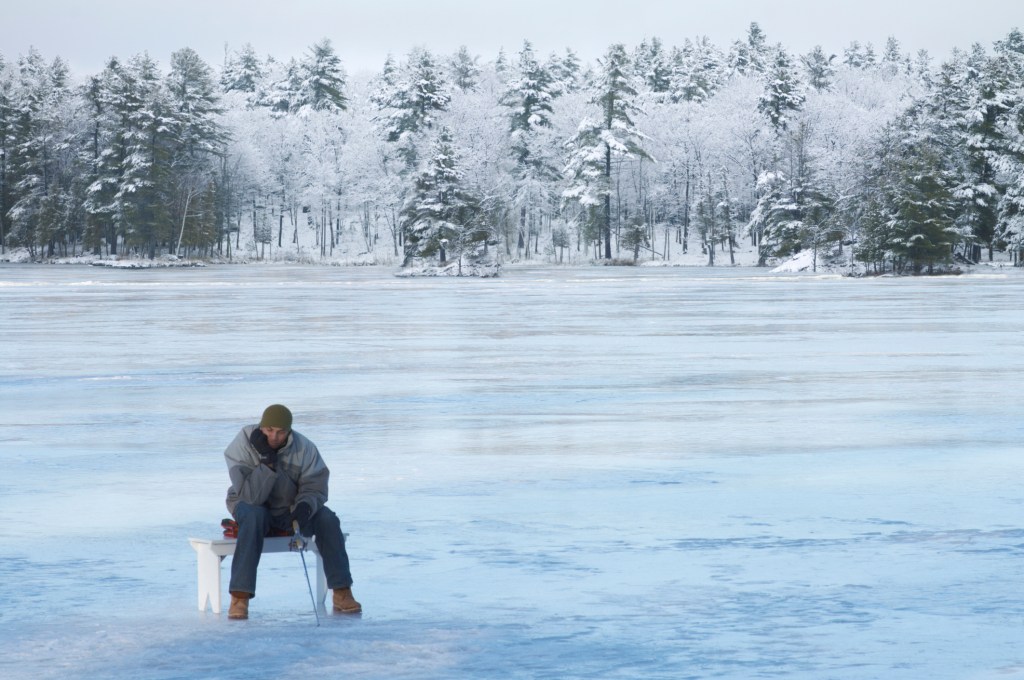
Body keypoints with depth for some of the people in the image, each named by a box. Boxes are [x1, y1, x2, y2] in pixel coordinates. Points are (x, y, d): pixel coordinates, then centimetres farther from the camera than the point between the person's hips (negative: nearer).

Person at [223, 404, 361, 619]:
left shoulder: (304, 448, -14)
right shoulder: (243, 444, -22)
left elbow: (315, 488, -12)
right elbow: (251, 497, -27)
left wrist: (305, 506, -35)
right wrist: (267, 462, -37)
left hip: (289, 509, 3)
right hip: (251, 506, -2)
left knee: (327, 519, -24)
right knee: (253, 516, -38)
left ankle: (342, 593, -18)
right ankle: (239, 598, -40)